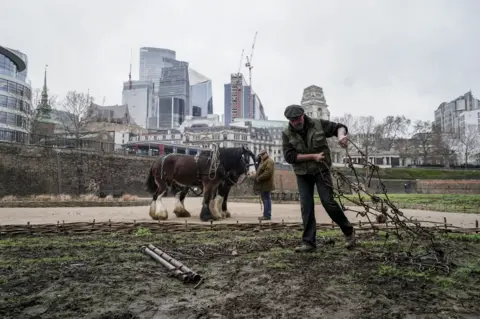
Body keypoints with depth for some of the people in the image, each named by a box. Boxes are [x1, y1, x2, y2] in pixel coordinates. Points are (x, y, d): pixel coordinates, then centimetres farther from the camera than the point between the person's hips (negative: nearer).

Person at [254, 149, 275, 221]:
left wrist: (259, 178, -19)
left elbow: (267, 173, -21)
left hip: (266, 185, -10)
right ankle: (266, 215, 18)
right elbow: (260, 172, 28)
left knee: (266, 200, -8)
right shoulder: (263, 162, 22)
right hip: (262, 185, 10)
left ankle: (267, 215, -6)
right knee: (265, 200, 12)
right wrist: (256, 177, 11)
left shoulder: (269, 161, -10)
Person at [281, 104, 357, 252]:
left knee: (328, 202, -8)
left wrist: (341, 135, -22)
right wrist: (313, 156, -18)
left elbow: (339, 126, 3)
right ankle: (309, 242, 7)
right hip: (302, 175, 2)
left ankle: (349, 231, 14)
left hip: (321, 170, -2)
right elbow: (289, 156, -12)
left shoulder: (318, 124, -5)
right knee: (306, 207, -1)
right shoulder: (287, 134, -4)